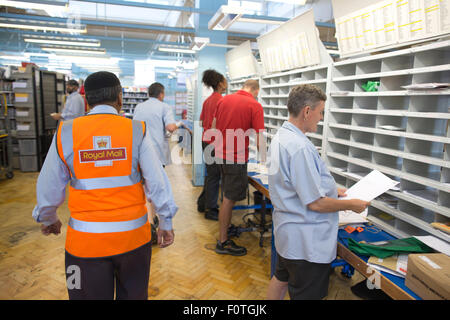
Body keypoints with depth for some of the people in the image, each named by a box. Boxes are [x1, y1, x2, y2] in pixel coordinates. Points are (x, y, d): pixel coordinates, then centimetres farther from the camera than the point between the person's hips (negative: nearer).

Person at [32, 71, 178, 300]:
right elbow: (157, 181, -7)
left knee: (91, 295, 21)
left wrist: (48, 219, 23)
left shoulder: (66, 133, -5)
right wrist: (166, 222, 6)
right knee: (133, 294, 21)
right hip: (132, 235, 0)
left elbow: (48, 186, 4)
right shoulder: (137, 131, -9)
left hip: (85, 240, 1)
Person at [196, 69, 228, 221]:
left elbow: (202, 122, 15)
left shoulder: (207, 100, 11)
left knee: (210, 173, 19)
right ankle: (211, 210, 12)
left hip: (206, 140, 9)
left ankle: (202, 204, 31)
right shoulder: (220, 100, -15)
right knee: (214, 176, 1)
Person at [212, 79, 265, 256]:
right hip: (236, 158, -7)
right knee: (229, 199, 1)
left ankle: (225, 226, 36)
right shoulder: (255, 106, -10)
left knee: (228, 196, 21)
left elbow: (214, 127, 16)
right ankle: (223, 242, 12)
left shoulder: (224, 99, 8)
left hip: (221, 154, 7)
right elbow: (259, 140, -13)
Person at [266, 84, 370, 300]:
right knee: (305, 295, 10)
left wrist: (332, 190, 14)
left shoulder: (280, 137, 4)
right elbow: (316, 203, -25)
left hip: (286, 233, 10)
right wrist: (351, 204, -9)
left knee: (281, 280, 27)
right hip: (307, 243, -10)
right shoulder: (300, 147, -28)